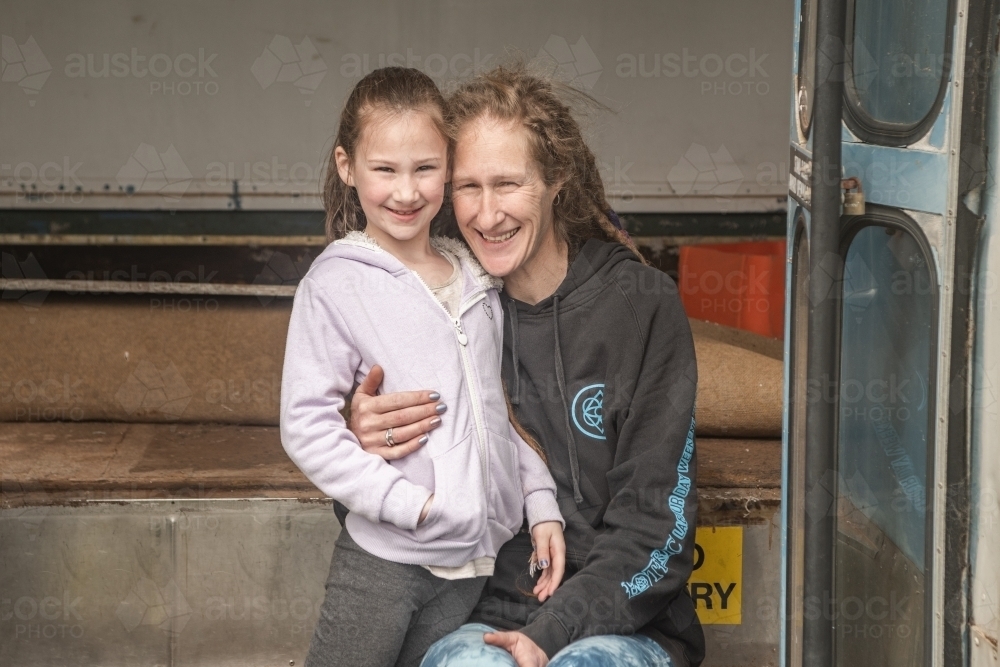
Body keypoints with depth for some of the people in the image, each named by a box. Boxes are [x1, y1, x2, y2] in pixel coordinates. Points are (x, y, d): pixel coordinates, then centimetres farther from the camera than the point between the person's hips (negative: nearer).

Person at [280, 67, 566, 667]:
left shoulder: (477, 276, 9)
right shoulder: (336, 285, -8)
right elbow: (307, 426, -14)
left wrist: (542, 504, 6)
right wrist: (413, 504, -18)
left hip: (475, 556, 5)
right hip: (383, 558, -5)